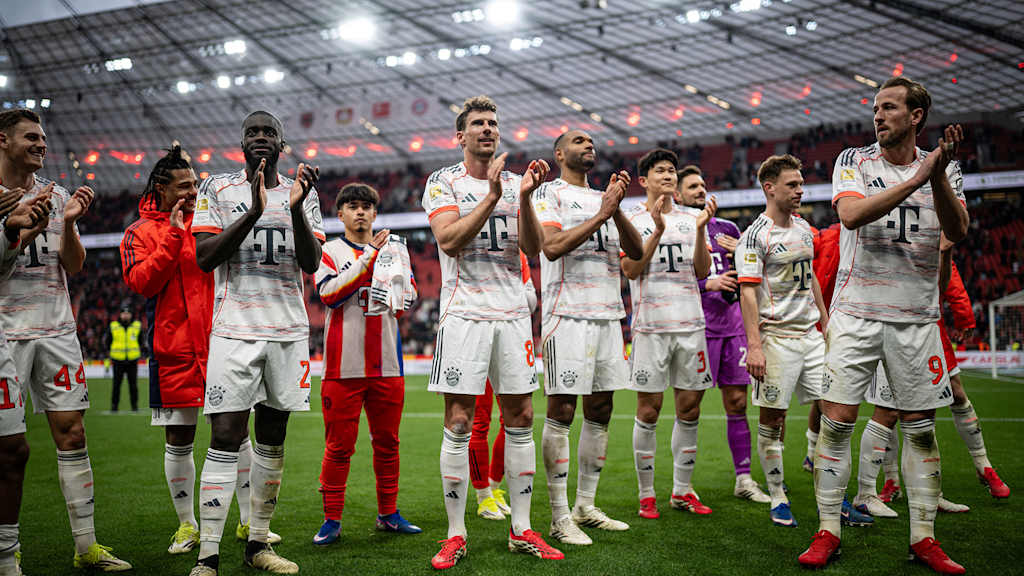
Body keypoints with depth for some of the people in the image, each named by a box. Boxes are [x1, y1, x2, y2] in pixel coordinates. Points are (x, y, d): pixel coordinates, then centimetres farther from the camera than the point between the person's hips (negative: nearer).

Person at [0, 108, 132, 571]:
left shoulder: (55, 195, 13)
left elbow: (74, 266, 9)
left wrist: (68, 223, -7)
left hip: (56, 329, 4)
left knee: (71, 433, 3)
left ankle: (87, 546, 10)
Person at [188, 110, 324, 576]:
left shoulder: (301, 193, 11)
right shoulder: (218, 188, 5)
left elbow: (311, 264, 0)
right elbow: (204, 258, -6)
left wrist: (296, 207, -15)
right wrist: (254, 212, -17)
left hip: (289, 330, 3)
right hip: (235, 329, -3)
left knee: (273, 439, 7)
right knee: (225, 440, -9)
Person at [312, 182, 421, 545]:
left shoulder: (392, 250, 15)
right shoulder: (330, 251, 5)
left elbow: (409, 293, 12)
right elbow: (328, 293, -11)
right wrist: (368, 259, -15)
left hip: (386, 363, 3)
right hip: (344, 364, -3)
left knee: (387, 441, 9)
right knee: (339, 445, -1)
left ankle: (388, 514, 21)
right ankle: (332, 519, 9)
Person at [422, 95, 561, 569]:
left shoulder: (515, 182, 13)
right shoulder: (443, 182, 3)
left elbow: (533, 249, 1)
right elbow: (450, 241, -14)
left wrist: (524, 197, -12)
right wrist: (491, 196, -19)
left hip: (512, 312, 4)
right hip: (465, 312, -4)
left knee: (520, 419, 5)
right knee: (458, 425, -3)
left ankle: (522, 531, 15)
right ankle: (455, 535, 7)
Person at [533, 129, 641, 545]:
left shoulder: (605, 198, 20)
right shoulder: (548, 193, 2)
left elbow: (636, 252, 8)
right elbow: (553, 246, -14)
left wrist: (616, 209, -7)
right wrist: (601, 214, -14)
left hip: (607, 315, 7)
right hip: (568, 315, -7)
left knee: (600, 411, 8)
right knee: (561, 412, -6)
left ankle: (586, 507, 18)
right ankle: (559, 516, -1)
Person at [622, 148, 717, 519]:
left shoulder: (691, 218, 13)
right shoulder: (633, 219, 3)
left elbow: (702, 272, 6)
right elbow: (631, 270, -8)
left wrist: (700, 229, -6)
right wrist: (658, 230, -16)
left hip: (690, 322, 4)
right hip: (650, 324, -4)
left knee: (690, 407, 6)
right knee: (649, 409, -1)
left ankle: (682, 490, 18)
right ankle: (646, 494, 11)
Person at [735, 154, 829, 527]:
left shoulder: (804, 228, 14)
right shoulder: (756, 235, -10)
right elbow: (747, 291, -15)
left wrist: (826, 324, 21)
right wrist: (754, 345, -21)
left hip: (810, 334, 7)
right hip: (776, 337, -7)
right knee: (772, 418, 0)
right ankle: (777, 499, 12)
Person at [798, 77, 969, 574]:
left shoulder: (943, 168, 7)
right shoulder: (854, 161, 2)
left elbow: (958, 231, -8)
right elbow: (852, 214, -18)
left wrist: (938, 175, -21)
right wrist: (916, 178, -23)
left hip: (915, 317, 2)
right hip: (856, 312, -2)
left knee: (920, 426, 5)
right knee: (836, 420, -4)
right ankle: (827, 532, 7)